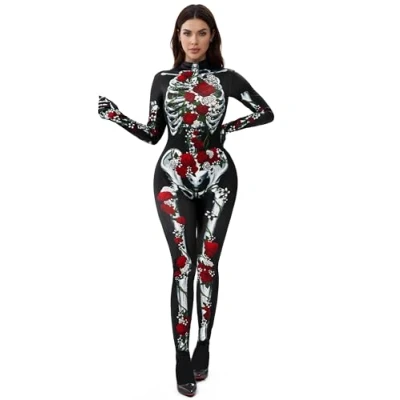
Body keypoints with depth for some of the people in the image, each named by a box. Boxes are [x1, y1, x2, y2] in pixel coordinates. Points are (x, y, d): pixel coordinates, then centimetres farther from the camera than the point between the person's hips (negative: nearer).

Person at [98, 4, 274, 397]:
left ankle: (203, 346, 19)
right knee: (183, 265, -3)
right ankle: (182, 355, 5)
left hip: (217, 176, 0)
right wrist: (115, 115, -4)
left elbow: (266, 112, 9)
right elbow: (153, 134, 7)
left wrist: (228, 128, -1)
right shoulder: (163, 79, 7)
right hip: (173, 177, 0)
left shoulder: (226, 78, 4)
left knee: (208, 263, 4)